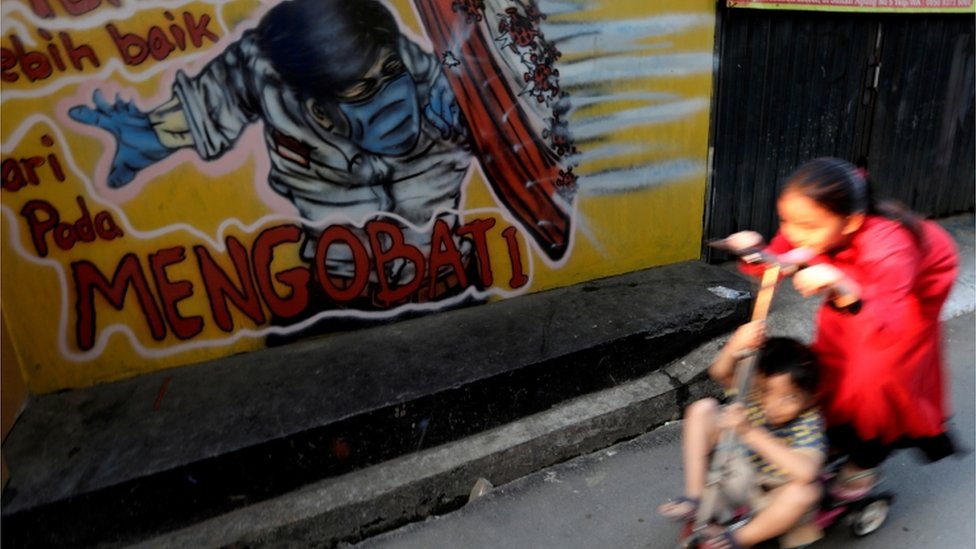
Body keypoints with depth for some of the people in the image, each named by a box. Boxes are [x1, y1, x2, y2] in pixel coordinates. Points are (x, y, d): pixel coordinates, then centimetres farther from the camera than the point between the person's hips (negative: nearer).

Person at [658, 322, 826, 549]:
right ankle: (694, 498, -14)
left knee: (806, 492, -40)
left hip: (771, 499, -3)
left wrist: (752, 433, -52)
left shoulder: (809, 423, -29)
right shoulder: (757, 390, -17)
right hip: (737, 477, 3)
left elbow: (806, 472, -47)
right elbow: (720, 373, -26)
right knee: (702, 409, -14)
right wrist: (734, 349, -48)